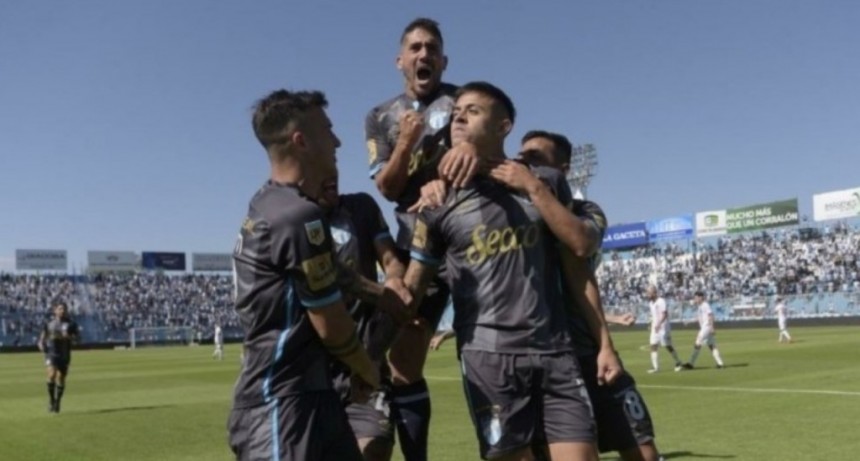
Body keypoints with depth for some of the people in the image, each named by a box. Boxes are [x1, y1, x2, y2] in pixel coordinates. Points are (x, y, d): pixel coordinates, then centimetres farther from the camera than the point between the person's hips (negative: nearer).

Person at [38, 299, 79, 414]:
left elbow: (77, 337, -6)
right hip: (52, 353, -1)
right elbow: (42, 337, 14)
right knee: (52, 374, -21)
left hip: (65, 355, 1)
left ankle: (57, 403, 22)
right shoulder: (49, 324, 6)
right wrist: (41, 344, -8)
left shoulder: (71, 324, 2)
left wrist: (68, 337, -25)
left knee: (61, 379, 4)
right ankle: (51, 400, -4)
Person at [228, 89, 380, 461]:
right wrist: (368, 372, 5)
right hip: (280, 404, -11)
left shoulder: (269, 206, 12)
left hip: (308, 395, 11)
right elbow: (332, 327, -13)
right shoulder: (299, 217, -19)